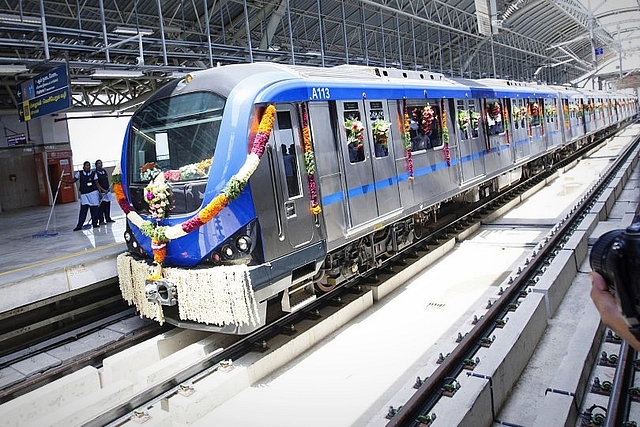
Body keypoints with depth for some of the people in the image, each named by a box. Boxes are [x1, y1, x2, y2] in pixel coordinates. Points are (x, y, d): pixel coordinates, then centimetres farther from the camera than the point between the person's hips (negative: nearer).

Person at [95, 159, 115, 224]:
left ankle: (108, 218, 19)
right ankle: (101, 220, -1)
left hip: (107, 191, 6)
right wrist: (103, 190, -16)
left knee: (107, 206, 10)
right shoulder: (95, 173, -7)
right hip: (101, 192, -6)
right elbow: (97, 184, -11)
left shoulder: (105, 171, 13)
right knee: (101, 207, -5)